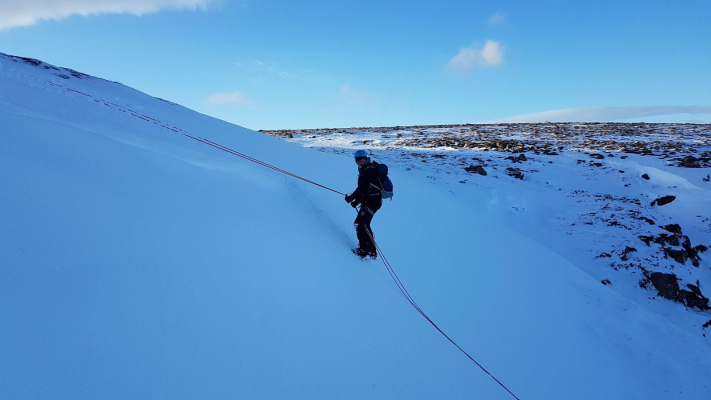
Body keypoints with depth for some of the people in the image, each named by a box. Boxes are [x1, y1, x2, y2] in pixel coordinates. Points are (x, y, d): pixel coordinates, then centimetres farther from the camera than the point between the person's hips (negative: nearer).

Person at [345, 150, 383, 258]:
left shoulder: (369, 171, -15)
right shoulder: (365, 170, 18)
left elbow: (362, 188, -21)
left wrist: (350, 198, -11)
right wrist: (356, 201, 8)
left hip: (372, 201, -11)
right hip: (370, 200, 11)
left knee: (359, 223, -12)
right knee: (364, 224, 16)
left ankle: (364, 249, -6)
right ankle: (371, 250, 23)